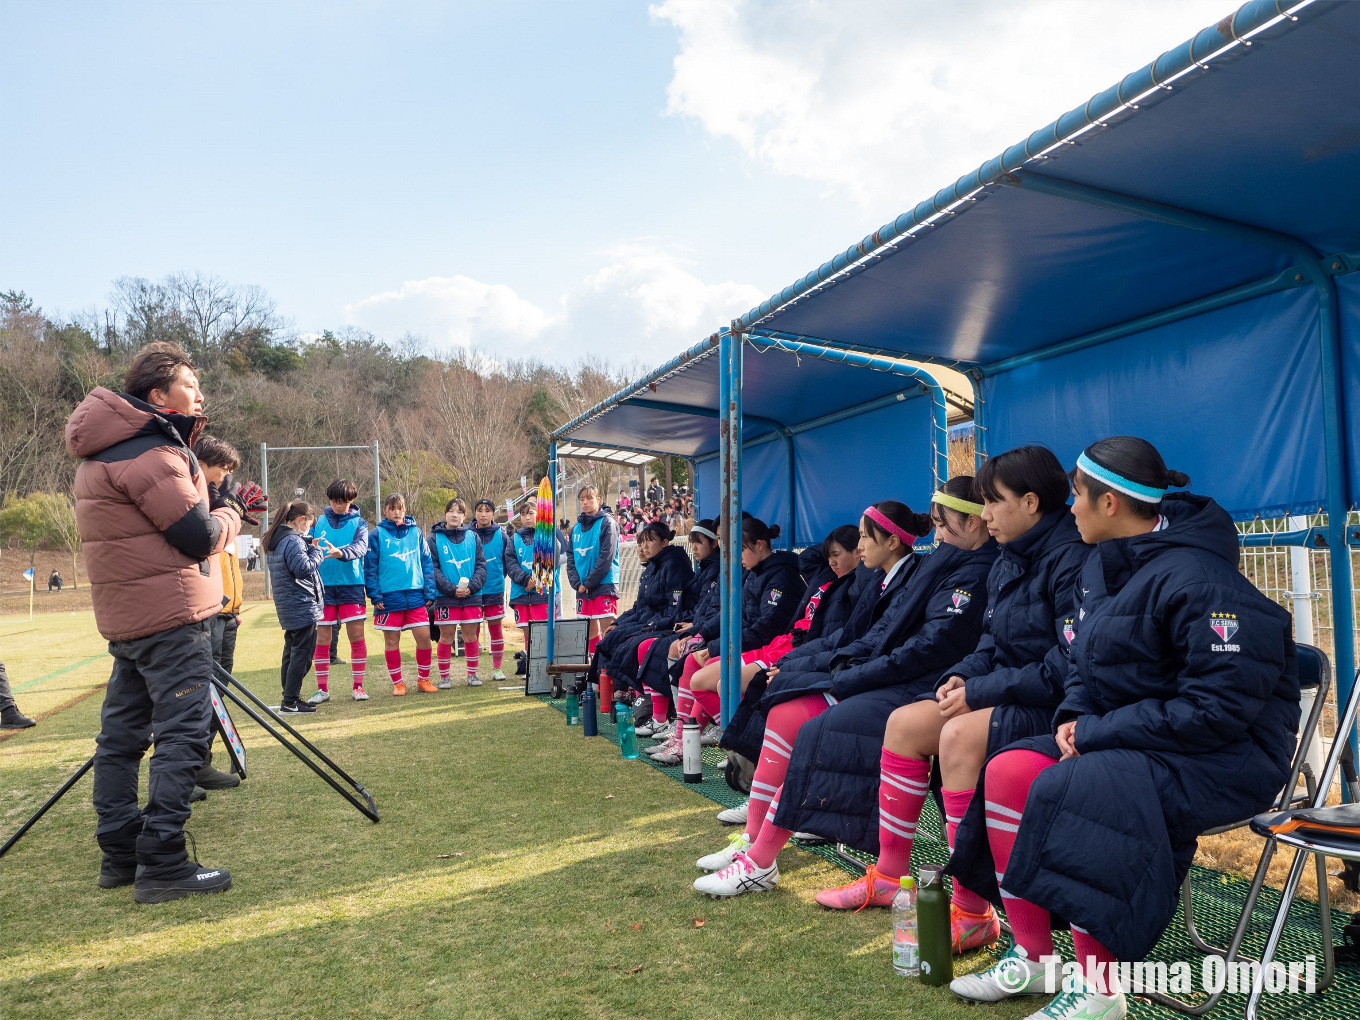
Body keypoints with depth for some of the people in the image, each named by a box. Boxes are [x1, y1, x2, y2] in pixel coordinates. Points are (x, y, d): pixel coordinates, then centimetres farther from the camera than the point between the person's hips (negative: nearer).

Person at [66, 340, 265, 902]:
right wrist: (232, 510, 3)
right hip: (171, 615, -10)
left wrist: (222, 505, 8)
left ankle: (120, 854, 22)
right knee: (181, 734, -8)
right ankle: (161, 865, -8)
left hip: (125, 617, 10)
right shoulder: (148, 452, -15)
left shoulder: (108, 450, 17)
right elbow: (201, 537, -16)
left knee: (121, 734, 13)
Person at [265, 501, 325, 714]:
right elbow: (304, 569, -24)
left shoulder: (276, 540, 13)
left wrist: (310, 548, 9)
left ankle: (290, 698, 23)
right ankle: (290, 703, -4)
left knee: (291, 652, 16)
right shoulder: (293, 541, -17)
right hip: (302, 606, -10)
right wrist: (317, 552, -10)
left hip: (287, 606, 10)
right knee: (303, 653, -5)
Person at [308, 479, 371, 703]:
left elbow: (361, 546, -15)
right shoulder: (319, 520, 9)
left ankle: (358, 686, 10)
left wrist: (340, 552, -35)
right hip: (324, 585, 2)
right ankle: (322, 688, 16)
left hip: (351, 584, -2)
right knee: (322, 638, 5)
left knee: (357, 636, -1)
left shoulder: (358, 522, 2)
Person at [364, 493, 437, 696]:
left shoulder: (416, 532, 8)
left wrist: (430, 592, 1)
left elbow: (427, 563, 9)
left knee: (424, 636, -2)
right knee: (391, 640, 6)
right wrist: (375, 595, -8)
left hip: (415, 595, 2)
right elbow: (369, 567, -1)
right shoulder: (376, 535, 1)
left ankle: (423, 678, 16)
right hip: (389, 598, -1)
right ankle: (397, 682, 21)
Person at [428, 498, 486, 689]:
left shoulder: (473, 536, 7)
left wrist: (472, 586, -12)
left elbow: (481, 565, 3)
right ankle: (444, 676, 16)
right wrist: (451, 589, -16)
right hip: (446, 597, -2)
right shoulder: (435, 538, 0)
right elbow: (433, 568, -7)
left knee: (471, 635, 7)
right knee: (446, 637, 4)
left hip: (472, 596, 2)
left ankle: (472, 673, 20)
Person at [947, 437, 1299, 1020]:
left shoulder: (1197, 580, -21)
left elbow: (1218, 709, -24)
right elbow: (1084, 663, 18)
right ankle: (1031, 958, 0)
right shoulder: (1102, 566, 8)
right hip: (1119, 738, 9)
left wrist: (1097, 732, -20)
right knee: (1007, 771, -10)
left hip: (1224, 754, -9)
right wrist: (1075, 718, -3)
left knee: (1066, 792, -30)